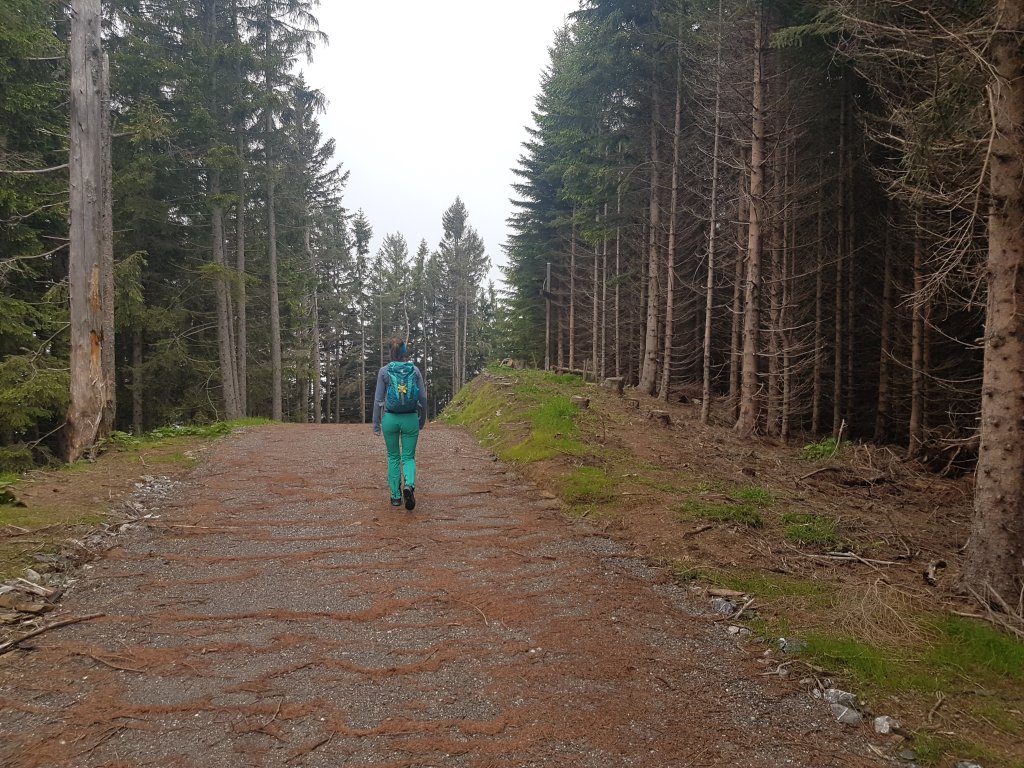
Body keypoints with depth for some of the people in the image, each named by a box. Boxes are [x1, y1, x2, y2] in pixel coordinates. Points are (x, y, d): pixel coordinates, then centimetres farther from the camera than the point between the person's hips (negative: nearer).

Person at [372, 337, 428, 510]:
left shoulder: (384, 371, -4)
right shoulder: (415, 370, -2)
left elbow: (378, 399, -3)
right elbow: (423, 398, 1)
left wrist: (376, 424, 5)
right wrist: (422, 419, 16)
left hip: (390, 418, 0)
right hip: (410, 419, 0)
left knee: (393, 457, 15)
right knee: (408, 457, 8)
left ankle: (396, 496, 16)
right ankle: (409, 485, -20)